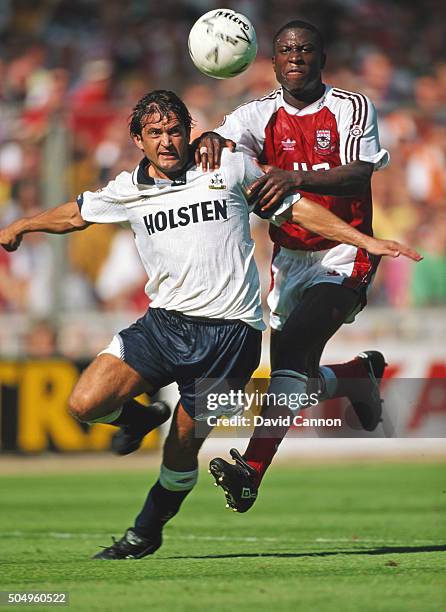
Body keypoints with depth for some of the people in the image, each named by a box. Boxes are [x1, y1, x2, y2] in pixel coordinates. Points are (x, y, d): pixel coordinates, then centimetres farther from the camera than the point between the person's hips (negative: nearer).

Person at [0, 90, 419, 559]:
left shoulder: (230, 168, 1)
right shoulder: (127, 190, 7)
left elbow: (294, 207, 10)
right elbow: (76, 214, 27)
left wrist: (366, 241, 6)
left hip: (229, 331, -3)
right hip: (164, 322, 3)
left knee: (181, 449, 0)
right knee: (86, 404, -15)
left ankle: (146, 532, 26)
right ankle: (140, 418, 20)